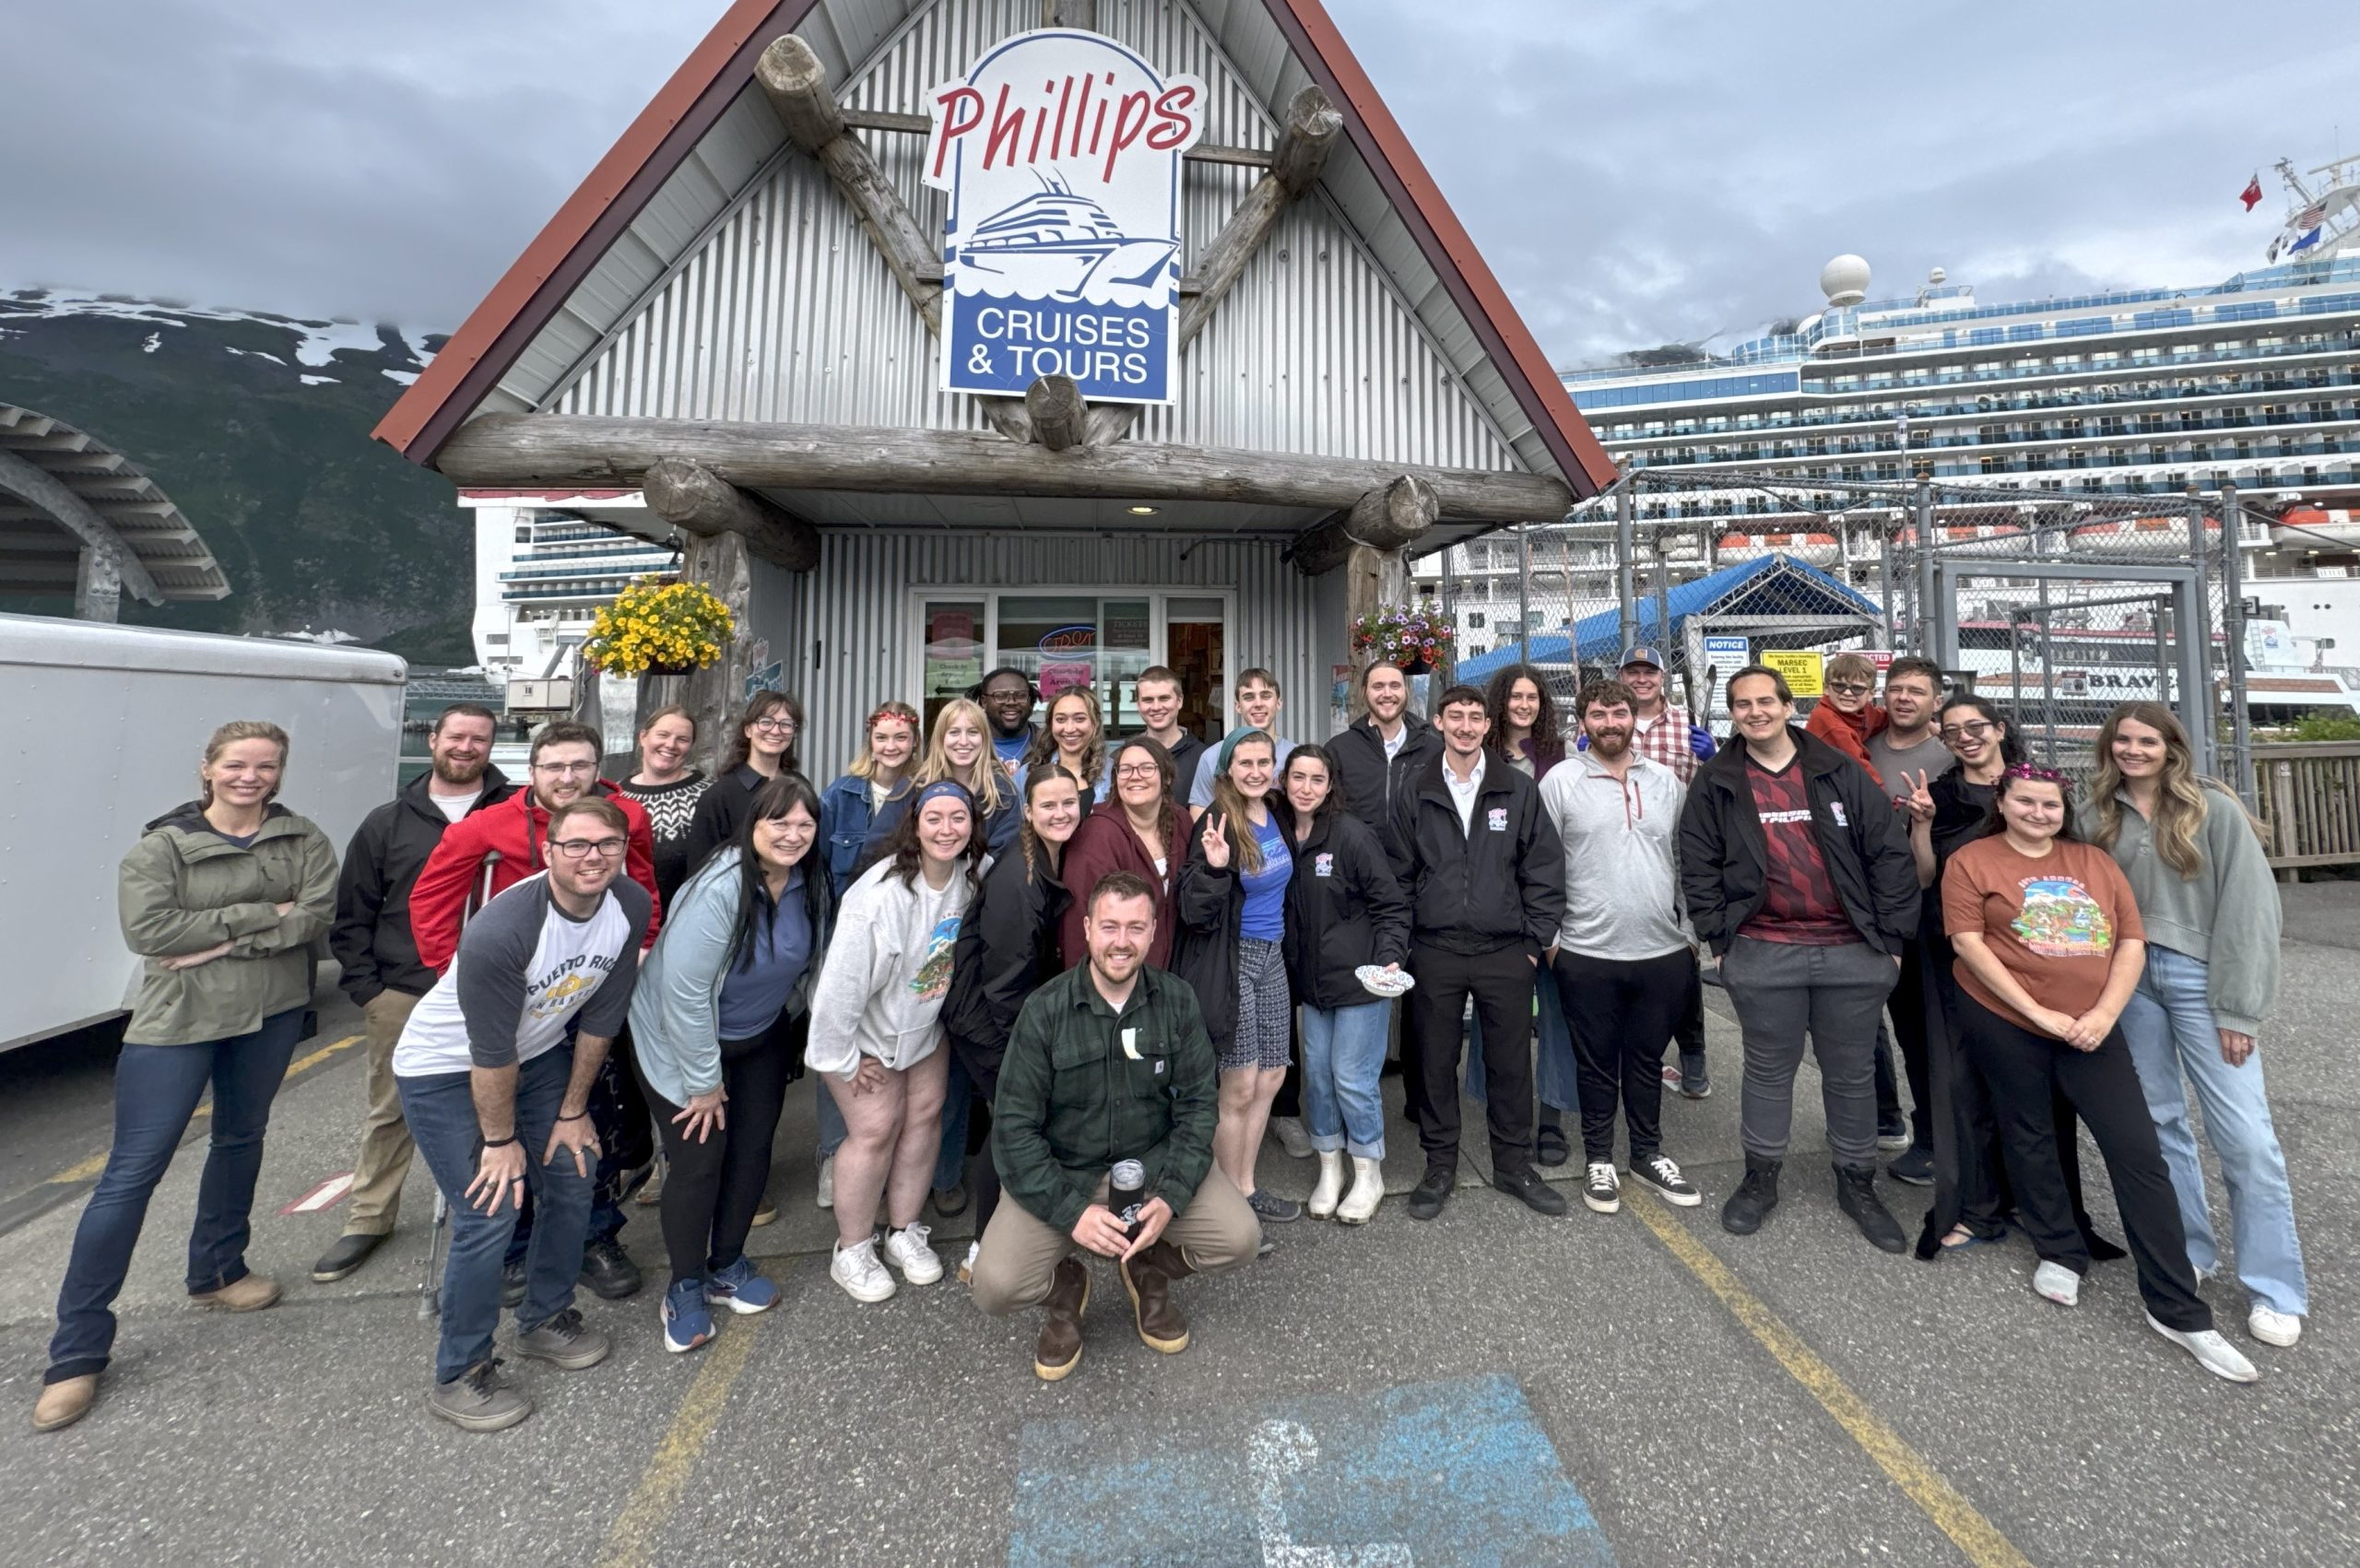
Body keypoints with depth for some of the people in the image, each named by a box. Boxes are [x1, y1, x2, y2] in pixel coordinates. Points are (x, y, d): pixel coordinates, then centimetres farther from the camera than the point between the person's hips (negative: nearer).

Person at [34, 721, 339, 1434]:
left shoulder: (304, 841, 0)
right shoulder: (161, 845, -6)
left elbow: (316, 915, -13)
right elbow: (146, 928, -17)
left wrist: (221, 941, -20)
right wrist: (259, 914, -20)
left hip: (271, 1014, 3)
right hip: (176, 1021, -3)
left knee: (241, 1140, 18)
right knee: (132, 1170, -2)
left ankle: (216, 1273, 38)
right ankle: (77, 1349, 9)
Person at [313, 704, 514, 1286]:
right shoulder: (388, 823, 7)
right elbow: (351, 914, 10)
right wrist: (365, 986, 2)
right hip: (399, 997, 2)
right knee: (386, 1112, 14)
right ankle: (368, 1218, 32)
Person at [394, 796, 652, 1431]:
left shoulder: (632, 906, -19)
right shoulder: (502, 930, -36)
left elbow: (601, 1016, -8)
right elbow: (492, 1053, -24)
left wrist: (573, 1111, 0)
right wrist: (501, 1139, -12)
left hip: (540, 1053, 6)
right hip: (445, 1069, -6)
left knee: (572, 1182, 8)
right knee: (490, 1211, -9)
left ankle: (545, 1319, 32)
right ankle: (458, 1376, 13)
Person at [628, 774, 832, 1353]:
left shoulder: (813, 885, -12)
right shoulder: (720, 889, -31)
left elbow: (813, 966, 3)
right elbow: (684, 991, -27)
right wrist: (704, 1080, -18)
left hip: (761, 1039, 6)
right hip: (680, 1040, -5)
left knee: (752, 1153, 10)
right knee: (698, 1159, -2)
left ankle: (727, 1267, 32)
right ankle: (685, 1288, 21)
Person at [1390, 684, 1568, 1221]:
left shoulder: (1519, 791, 3)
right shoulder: (1416, 795, 4)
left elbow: (1544, 870, 3)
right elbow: (1399, 875, 6)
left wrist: (1535, 941, -1)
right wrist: (1404, 943, 2)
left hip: (1505, 951, 0)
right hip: (1435, 953, 0)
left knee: (1511, 1064, 10)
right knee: (1436, 1064, 9)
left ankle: (1513, 1165, 29)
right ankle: (1440, 1166, 25)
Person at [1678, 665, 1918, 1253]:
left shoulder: (1840, 773, 1)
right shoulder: (1716, 784, 0)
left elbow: (1891, 855, 1)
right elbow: (1697, 867, 2)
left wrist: (1891, 939, -1)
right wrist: (1719, 939, -3)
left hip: (1851, 952, 1)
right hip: (1763, 955, -1)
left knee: (1852, 1073, 13)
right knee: (1769, 1071, 11)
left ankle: (1857, 1184, 32)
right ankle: (1760, 1178, 27)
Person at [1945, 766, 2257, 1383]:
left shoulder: (2094, 861, 9)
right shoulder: (1973, 861, -4)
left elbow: (2132, 943, 5)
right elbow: (1968, 943, -10)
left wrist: (2104, 1014, -10)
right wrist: (2040, 1014, -13)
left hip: (2091, 1027, 3)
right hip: (2004, 1021, -3)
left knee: (2139, 1152, 0)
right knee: (2030, 1137, 12)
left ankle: (2177, 1310, 9)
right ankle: (2059, 1253, 32)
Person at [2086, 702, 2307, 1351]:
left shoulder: (2214, 810, -4)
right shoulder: (2098, 816, 6)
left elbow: (2249, 905, -7)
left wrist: (2239, 1006, -10)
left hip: (2198, 976, -3)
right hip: (2128, 976, 4)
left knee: (2244, 1132, -3)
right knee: (2156, 1119, 11)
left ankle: (2276, 1288, 9)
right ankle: (2187, 1250, 25)